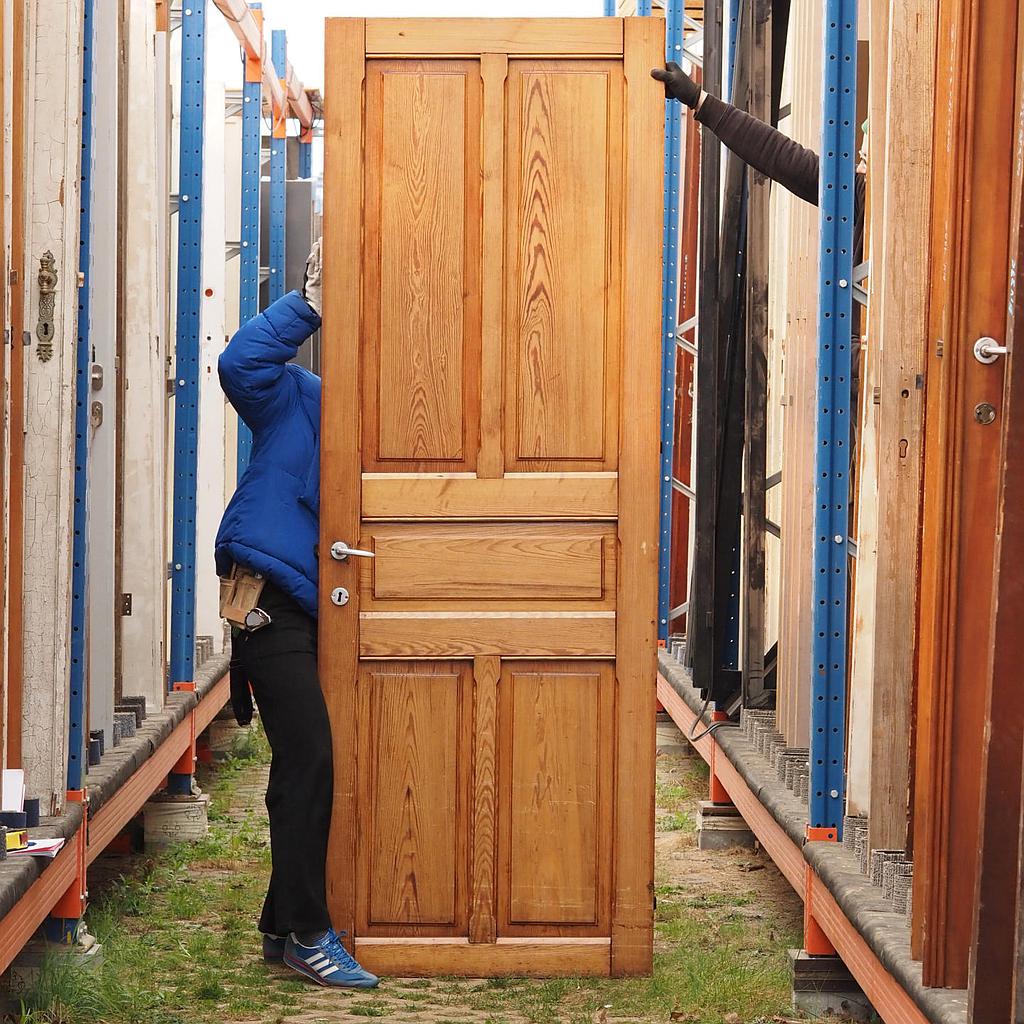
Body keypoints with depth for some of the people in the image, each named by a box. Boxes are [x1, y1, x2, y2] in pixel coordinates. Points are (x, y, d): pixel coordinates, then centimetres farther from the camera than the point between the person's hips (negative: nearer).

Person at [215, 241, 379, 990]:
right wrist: (312, 301, -17)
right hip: (268, 600, -7)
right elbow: (240, 363, -18)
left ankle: (283, 927, 21)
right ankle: (308, 936, -6)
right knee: (308, 761, -11)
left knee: (304, 770, 11)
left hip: (309, 610, 7)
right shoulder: (294, 401, 1)